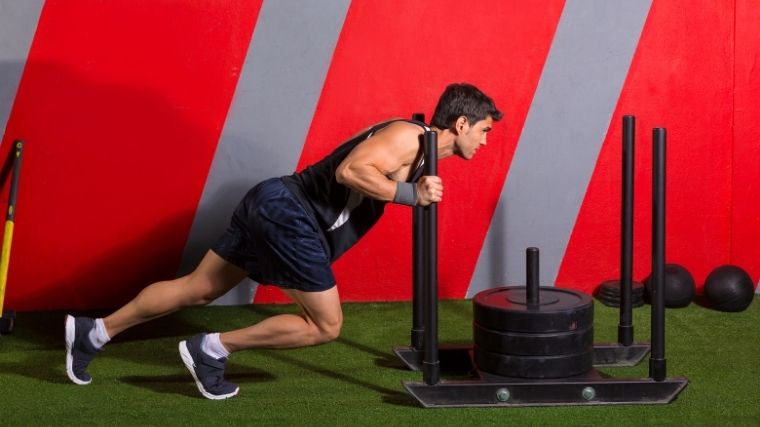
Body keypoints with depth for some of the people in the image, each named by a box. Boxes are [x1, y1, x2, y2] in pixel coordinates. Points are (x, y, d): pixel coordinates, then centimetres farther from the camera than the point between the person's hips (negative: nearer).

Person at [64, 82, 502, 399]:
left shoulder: (413, 147, 19)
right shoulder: (410, 137, -13)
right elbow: (350, 171, -27)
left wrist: (417, 192, 5)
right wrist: (411, 194, -22)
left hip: (276, 206, 10)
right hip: (289, 213, -10)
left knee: (197, 289, 14)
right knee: (325, 325, -1)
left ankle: (95, 332, 17)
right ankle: (212, 349, 1)